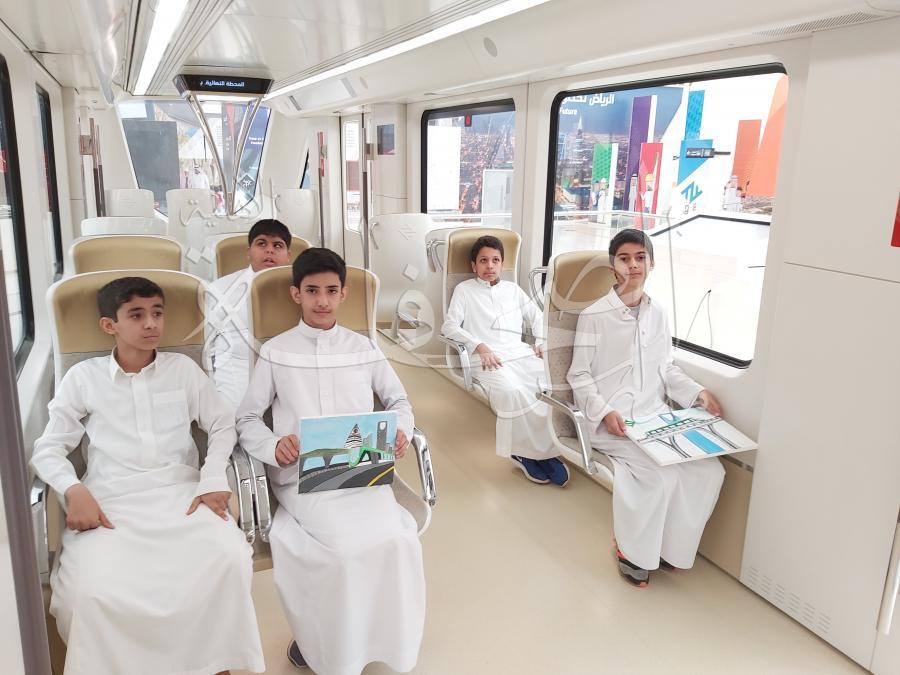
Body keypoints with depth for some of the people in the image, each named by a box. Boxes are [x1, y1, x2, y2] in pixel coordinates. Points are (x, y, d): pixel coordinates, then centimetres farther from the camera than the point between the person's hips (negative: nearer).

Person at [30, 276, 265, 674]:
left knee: (231, 559, -27)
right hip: (110, 502, 0)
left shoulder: (183, 368, 11)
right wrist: (75, 491, -13)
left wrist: (213, 480, -4)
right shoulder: (83, 377, 8)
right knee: (92, 589, -29)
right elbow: (48, 449, 8)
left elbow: (222, 426, 13)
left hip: (180, 492, 1)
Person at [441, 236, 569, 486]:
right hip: (486, 358, -4)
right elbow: (449, 326, 5)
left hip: (521, 353, 4)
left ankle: (527, 450, -22)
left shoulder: (512, 289, 27)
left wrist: (541, 341, 10)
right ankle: (541, 450, -22)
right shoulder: (464, 289, 15)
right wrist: (479, 346, -10)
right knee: (512, 390, -37)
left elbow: (536, 316, 30)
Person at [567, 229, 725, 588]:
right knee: (662, 473, -26)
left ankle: (670, 546, 5)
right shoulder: (595, 316, -5)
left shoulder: (658, 313, 11)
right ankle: (634, 550, -2)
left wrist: (697, 393, 3)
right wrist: (604, 412, -18)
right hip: (611, 421, -5)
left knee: (709, 469, -15)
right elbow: (579, 376, -3)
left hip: (656, 416, 6)